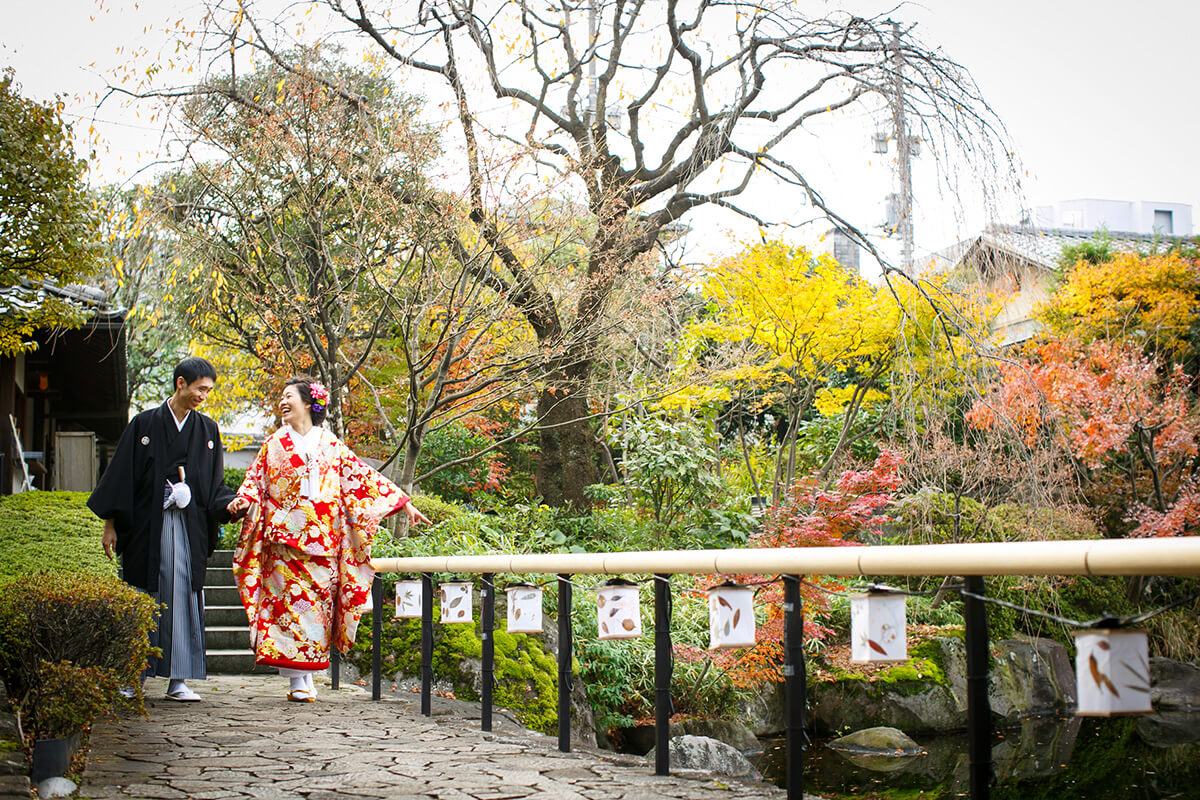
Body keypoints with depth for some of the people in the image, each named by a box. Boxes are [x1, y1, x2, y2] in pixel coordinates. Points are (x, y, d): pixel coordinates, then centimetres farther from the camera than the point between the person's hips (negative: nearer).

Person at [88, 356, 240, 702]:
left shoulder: (207, 430, 11)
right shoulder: (144, 425, 3)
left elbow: (214, 484, 13)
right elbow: (122, 475, 3)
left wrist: (229, 504, -8)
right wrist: (111, 525, -1)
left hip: (188, 527, 2)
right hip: (146, 526, -2)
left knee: (184, 593, -3)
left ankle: (178, 680, 1)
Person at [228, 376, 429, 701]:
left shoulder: (331, 445, 12)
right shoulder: (275, 444, 13)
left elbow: (362, 476, 11)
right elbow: (256, 479, 9)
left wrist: (405, 504, 7)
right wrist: (244, 499, -14)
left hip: (323, 540, 1)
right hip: (285, 539, -1)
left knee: (318, 600, -2)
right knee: (291, 601, -8)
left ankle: (308, 674, 6)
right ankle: (297, 681, -7)